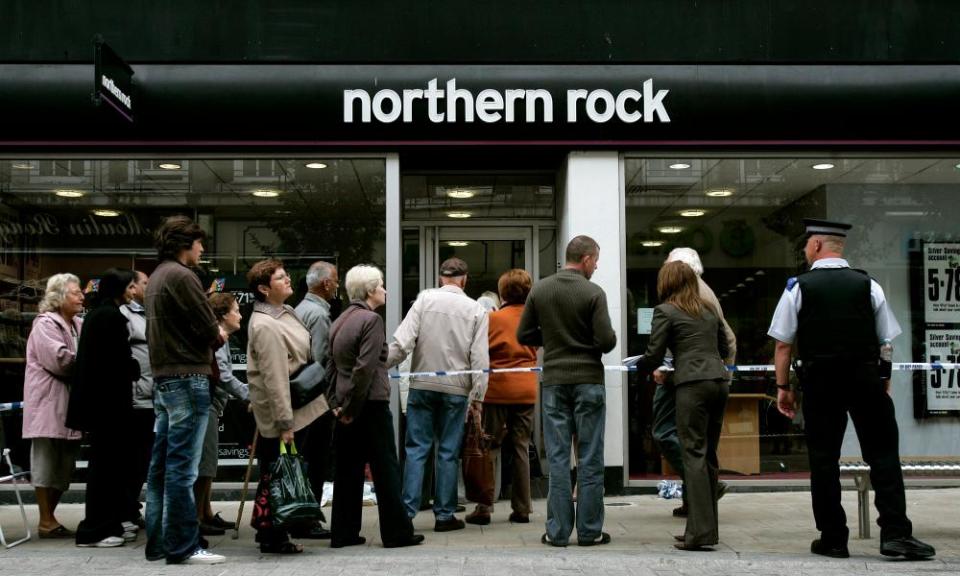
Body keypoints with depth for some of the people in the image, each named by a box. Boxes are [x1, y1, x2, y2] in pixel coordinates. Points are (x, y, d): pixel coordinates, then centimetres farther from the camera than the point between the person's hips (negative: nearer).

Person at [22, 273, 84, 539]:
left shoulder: (78, 324, 16)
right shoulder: (45, 324, -8)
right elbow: (61, 359, -19)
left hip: (69, 403, 8)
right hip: (49, 403, -8)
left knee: (64, 463, 9)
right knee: (47, 462, -3)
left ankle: (49, 515, 17)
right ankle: (46, 521, 1)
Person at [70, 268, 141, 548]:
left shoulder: (96, 314, 15)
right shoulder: (111, 316, -14)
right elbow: (121, 359, -17)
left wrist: (131, 368, 8)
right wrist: (137, 370, 2)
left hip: (96, 397, 10)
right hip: (108, 398, -10)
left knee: (108, 461, 15)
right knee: (106, 462, -4)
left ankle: (109, 524, 22)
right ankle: (94, 530, 1)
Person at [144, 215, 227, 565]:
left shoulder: (156, 277, 18)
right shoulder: (181, 276, -12)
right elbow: (210, 330, -14)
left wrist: (210, 336, 3)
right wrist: (218, 337, 7)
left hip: (163, 378, 10)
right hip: (187, 378, -10)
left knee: (162, 465, 11)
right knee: (182, 468, -7)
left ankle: (158, 542, 17)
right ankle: (182, 547, -3)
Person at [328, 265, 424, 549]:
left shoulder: (340, 321, 14)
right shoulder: (371, 320, -12)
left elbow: (333, 365, 13)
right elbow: (365, 368, -19)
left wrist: (339, 403, 9)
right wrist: (351, 407, -14)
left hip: (347, 407, 8)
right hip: (371, 405, -8)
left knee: (348, 471, 11)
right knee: (385, 469, 0)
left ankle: (343, 533, 14)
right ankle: (396, 532, 6)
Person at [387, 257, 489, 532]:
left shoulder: (425, 299, -2)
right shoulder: (476, 310, 1)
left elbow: (403, 341, -11)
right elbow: (480, 358, -2)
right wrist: (478, 395, 2)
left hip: (422, 385, 0)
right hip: (456, 388, 0)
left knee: (416, 448, 5)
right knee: (449, 452, 7)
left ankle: (407, 509, 0)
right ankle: (444, 514, 10)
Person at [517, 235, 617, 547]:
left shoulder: (539, 290, 2)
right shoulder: (593, 293, -9)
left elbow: (524, 335, 5)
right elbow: (607, 341, -13)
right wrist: (586, 340, 9)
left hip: (554, 382, 3)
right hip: (588, 381, -3)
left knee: (558, 458, 6)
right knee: (590, 459, 4)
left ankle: (557, 531, 7)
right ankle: (589, 531, 9)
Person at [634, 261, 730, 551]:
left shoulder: (665, 311, 0)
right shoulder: (709, 310, 19)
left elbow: (654, 356, -2)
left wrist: (639, 367, 18)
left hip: (692, 385, -6)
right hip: (719, 381, 6)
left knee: (694, 454, -6)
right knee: (709, 456, 11)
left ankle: (701, 531, -11)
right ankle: (706, 529, 15)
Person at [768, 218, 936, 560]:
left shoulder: (798, 288, 0)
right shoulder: (868, 286, 5)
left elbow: (783, 344, -1)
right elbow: (886, 343, 5)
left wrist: (783, 387, 6)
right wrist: (884, 384, 13)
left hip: (819, 382, -1)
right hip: (867, 378, 1)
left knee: (823, 459, 6)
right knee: (883, 453, 6)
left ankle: (832, 539, 10)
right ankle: (895, 533, -2)